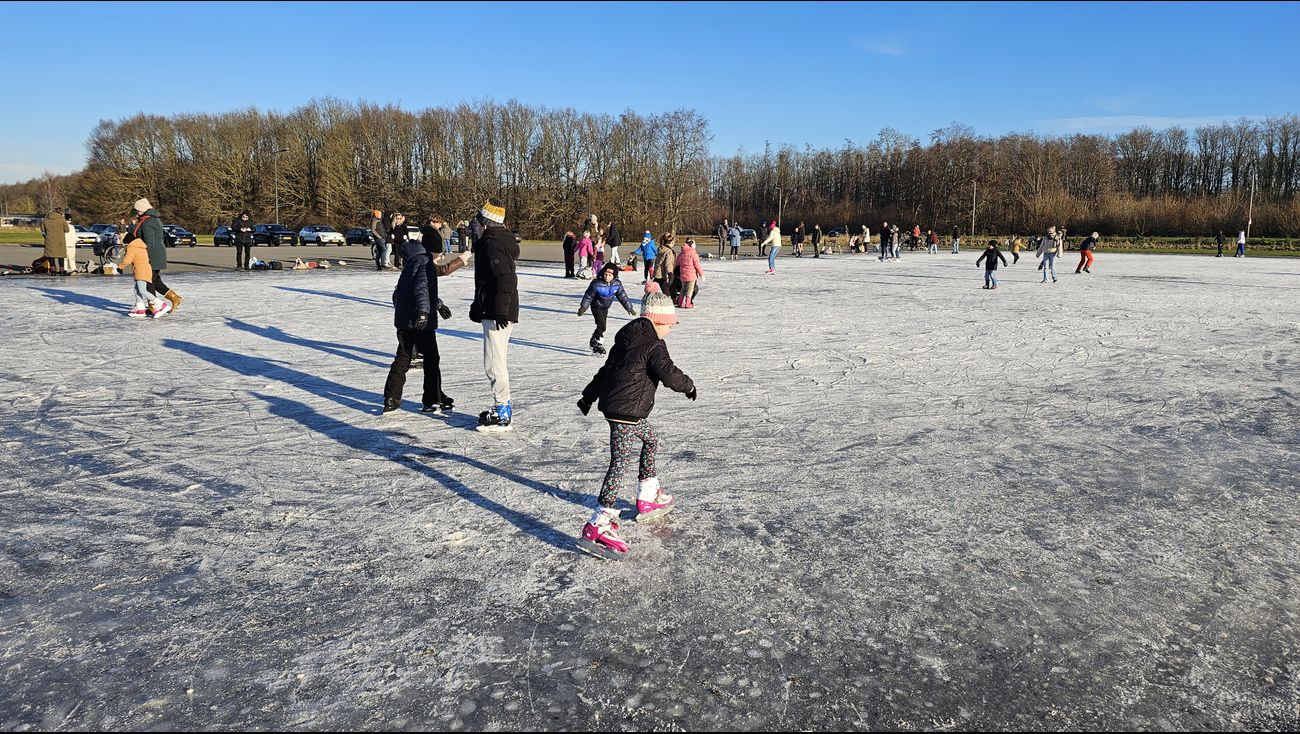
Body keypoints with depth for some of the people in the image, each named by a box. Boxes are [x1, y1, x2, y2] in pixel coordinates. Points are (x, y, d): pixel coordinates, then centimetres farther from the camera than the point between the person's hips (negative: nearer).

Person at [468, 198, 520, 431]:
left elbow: (506, 279, -27)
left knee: (494, 363, -7)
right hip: (495, 312, 11)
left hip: (498, 314, -11)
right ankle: (503, 406, 28)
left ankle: (501, 414, -2)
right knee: (498, 361, 18)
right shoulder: (499, 240, 17)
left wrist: (501, 310, -28)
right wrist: (478, 305, 31)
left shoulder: (493, 244, -16)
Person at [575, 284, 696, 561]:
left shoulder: (628, 339, 15)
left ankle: (648, 498, 37)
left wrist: (589, 396, 30)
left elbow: (607, 369, 22)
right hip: (626, 412, -10)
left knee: (651, 439, 28)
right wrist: (689, 386, 2)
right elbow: (669, 374, -19)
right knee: (621, 463, -12)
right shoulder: (654, 345, -12)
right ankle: (598, 525, -17)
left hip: (612, 403, 10)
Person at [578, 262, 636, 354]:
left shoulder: (617, 284, -13)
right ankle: (597, 344, -4)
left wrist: (629, 308, 3)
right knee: (601, 326, -18)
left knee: (601, 327, 16)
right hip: (596, 307, -5)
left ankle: (593, 342, 37)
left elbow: (622, 296, 0)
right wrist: (583, 307, -19)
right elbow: (588, 296, -15)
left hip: (605, 308, 5)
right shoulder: (596, 284, -26)